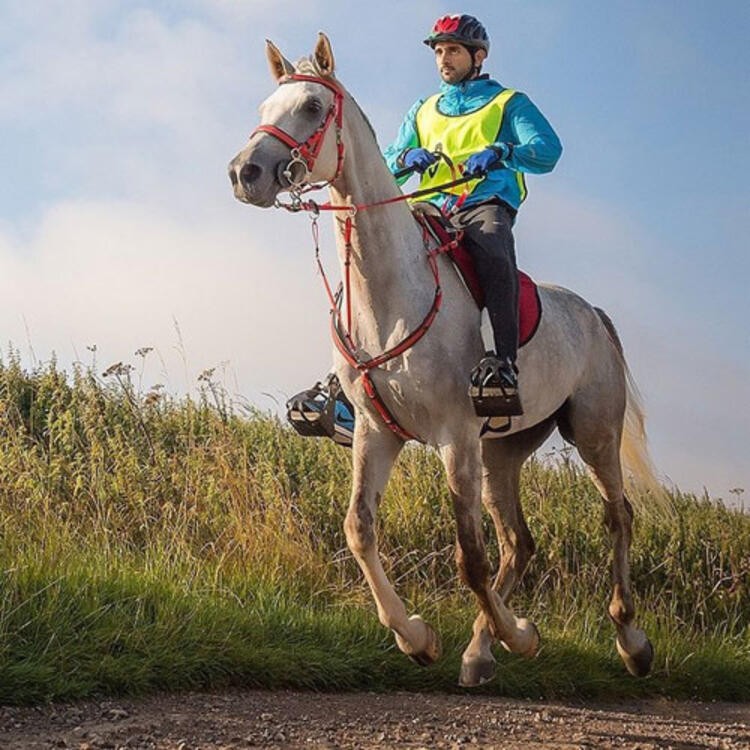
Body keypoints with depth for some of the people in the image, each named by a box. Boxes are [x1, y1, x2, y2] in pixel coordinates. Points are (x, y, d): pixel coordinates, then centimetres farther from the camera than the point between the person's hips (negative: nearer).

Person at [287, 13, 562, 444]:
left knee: (493, 249, -40)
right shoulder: (423, 111, 29)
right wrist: (407, 160, -4)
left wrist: (500, 153, -24)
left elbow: (548, 150, -3)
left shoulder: (508, 102, 14)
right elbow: (387, 170, 22)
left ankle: (504, 364, -55)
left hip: (485, 205, -5)